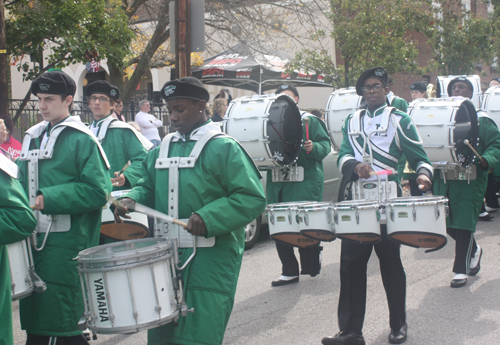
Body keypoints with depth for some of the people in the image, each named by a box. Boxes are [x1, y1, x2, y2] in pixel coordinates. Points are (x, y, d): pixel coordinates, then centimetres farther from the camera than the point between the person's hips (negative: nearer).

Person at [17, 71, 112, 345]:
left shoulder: (82, 139, -8)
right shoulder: (32, 137, 15)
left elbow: (97, 191, -16)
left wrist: (48, 199, -19)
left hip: (66, 242, -7)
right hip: (34, 238, 7)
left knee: (60, 321, -4)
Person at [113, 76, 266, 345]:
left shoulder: (223, 148, -8)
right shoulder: (163, 149, 12)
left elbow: (252, 198, -14)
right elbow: (148, 187, 21)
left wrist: (208, 217, -25)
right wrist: (133, 200, -1)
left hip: (210, 259, -6)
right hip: (166, 256, 6)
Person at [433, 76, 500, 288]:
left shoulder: (481, 119, 3)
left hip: (470, 179, -4)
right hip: (443, 178, 4)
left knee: (464, 224, -5)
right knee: (448, 223, 7)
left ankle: (461, 270, 6)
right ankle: (474, 251, 34)